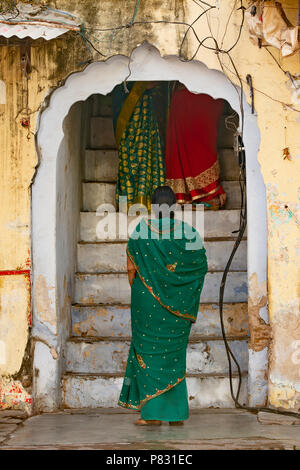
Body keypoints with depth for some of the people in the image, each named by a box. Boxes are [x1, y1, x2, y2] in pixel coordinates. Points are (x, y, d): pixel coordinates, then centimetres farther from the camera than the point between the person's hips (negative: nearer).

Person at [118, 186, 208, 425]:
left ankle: (153, 412, 1)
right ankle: (177, 411, 14)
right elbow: (202, 265, 1)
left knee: (148, 351, 5)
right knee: (174, 353, 12)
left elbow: (130, 268, -4)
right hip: (177, 304, 2)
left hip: (146, 300, -2)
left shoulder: (141, 229, -6)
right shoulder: (187, 231, -4)